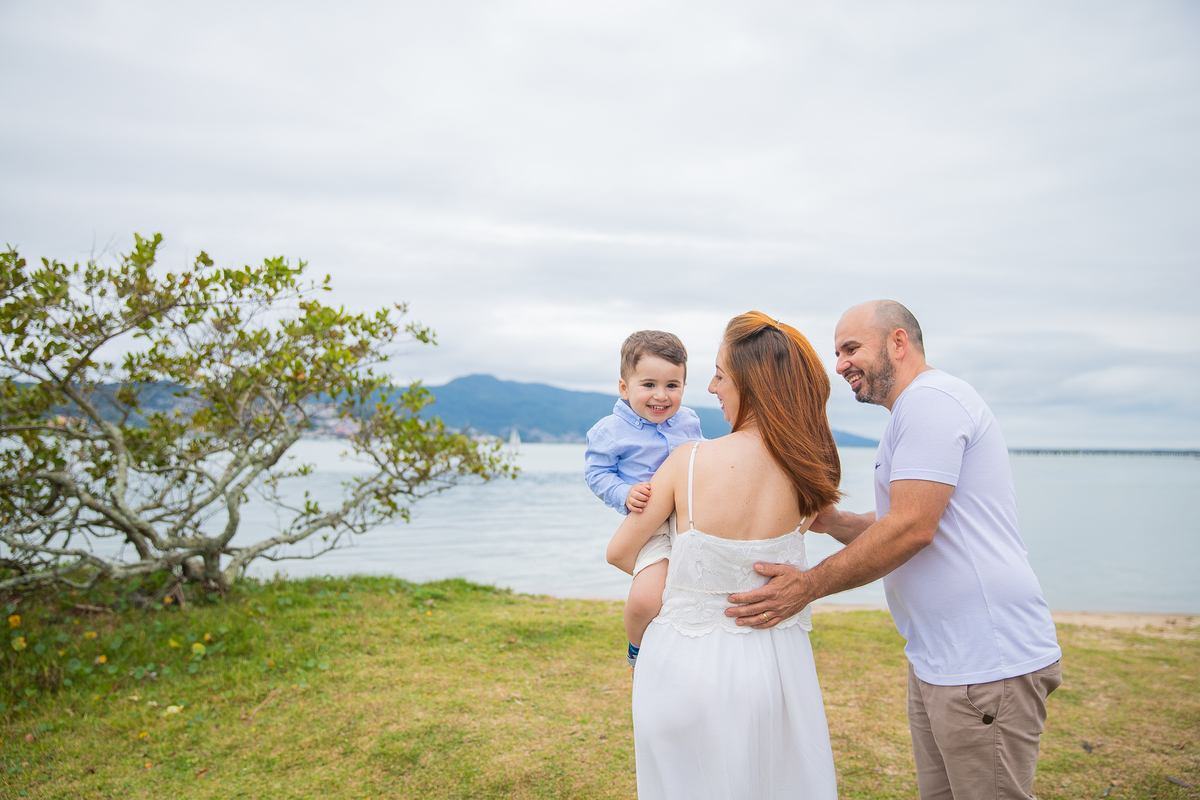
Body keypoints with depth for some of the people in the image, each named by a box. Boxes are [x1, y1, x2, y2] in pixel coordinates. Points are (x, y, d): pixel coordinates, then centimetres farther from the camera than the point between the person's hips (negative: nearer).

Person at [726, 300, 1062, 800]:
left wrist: (807, 586, -19)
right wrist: (830, 521, 5)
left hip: (987, 664, -10)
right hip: (937, 660, 10)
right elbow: (898, 524, 21)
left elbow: (913, 527, -23)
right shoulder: (915, 410, 19)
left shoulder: (929, 399, -15)